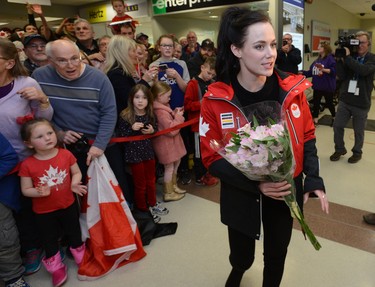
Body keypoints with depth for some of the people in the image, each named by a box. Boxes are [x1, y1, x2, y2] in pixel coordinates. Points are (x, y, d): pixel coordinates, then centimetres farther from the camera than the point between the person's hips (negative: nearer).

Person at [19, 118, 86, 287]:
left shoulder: (66, 154, -15)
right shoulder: (27, 165, -19)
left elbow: (77, 173, -3)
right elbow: (25, 190, -10)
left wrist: (74, 183, -23)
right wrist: (39, 192, -29)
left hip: (68, 205, 1)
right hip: (43, 211, -1)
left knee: (74, 234, 21)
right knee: (49, 240, 18)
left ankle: (81, 258, 47)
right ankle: (56, 267, 42)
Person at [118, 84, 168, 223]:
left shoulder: (150, 115, -2)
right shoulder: (125, 116, -17)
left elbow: (156, 130, 11)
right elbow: (121, 136, -15)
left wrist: (152, 131, -10)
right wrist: (132, 129, -29)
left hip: (148, 152, 5)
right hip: (134, 154, -5)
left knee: (151, 181, 21)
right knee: (140, 184, 10)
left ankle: (152, 204, 43)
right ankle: (143, 210, 30)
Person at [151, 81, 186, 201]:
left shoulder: (162, 107, 6)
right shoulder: (161, 112, -26)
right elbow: (171, 129, -26)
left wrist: (174, 113, 1)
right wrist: (178, 117, -16)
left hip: (170, 142, 10)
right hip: (166, 143, -10)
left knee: (175, 164, 22)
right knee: (169, 167, 3)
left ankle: (173, 186, 38)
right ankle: (168, 193, 18)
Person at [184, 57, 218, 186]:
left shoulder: (212, 83, 8)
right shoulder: (193, 84, -11)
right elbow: (187, 104, -15)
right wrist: (201, 103, -24)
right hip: (199, 123, -7)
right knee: (199, 150, 4)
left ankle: (205, 172, 33)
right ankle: (200, 177, 17)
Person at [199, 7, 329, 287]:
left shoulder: (292, 88, -11)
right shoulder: (215, 99, -18)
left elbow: (307, 137, 2)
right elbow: (211, 157, -14)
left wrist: (313, 179, -10)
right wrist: (255, 183, -24)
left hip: (285, 193, 2)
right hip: (241, 197, -1)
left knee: (277, 256, 20)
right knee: (242, 255, 21)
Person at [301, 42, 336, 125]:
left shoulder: (330, 58, -11)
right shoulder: (317, 59, 11)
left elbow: (334, 70, -22)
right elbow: (311, 72, 12)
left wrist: (324, 70, -31)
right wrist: (303, 73, 5)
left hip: (327, 86, -6)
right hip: (317, 86, 7)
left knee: (329, 103, 10)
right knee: (315, 103, 6)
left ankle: (334, 117, 33)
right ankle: (315, 120, 14)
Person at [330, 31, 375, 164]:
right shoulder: (350, 56, 4)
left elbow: (363, 70, -27)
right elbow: (341, 76, -6)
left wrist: (347, 57, -25)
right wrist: (341, 60, -16)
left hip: (361, 103, -3)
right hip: (344, 100, 3)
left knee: (358, 131, 9)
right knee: (337, 126, 6)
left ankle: (357, 152, 29)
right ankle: (340, 149, 26)